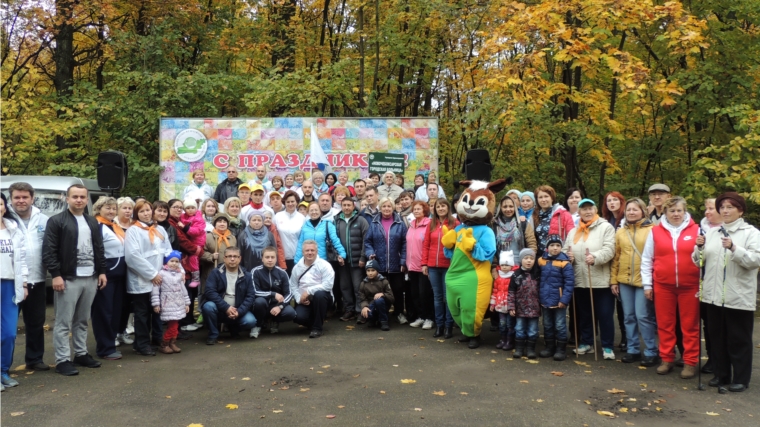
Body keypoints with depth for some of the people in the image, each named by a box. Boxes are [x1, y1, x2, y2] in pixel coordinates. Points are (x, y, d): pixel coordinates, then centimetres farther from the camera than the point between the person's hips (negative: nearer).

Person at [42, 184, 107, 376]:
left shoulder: (93, 222, 15)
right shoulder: (56, 221, -4)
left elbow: (99, 249, 18)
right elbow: (48, 251, -9)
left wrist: (102, 271, 10)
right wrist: (56, 275, -15)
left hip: (90, 278, 6)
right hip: (68, 278, -6)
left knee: (82, 321, 15)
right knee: (64, 322, 0)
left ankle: (81, 354, 24)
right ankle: (62, 360, 6)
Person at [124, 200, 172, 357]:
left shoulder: (160, 230, 14)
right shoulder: (133, 230, -4)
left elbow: (168, 251, 11)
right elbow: (132, 255, -14)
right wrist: (151, 274, -15)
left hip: (159, 279, 5)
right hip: (141, 279, -5)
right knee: (142, 313, 3)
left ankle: (158, 340, 19)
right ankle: (143, 344, 12)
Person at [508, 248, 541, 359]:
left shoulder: (538, 274, -2)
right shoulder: (516, 275, -4)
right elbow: (511, 292, -3)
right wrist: (511, 307, -6)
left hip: (534, 308, 0)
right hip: (520, 308, 0)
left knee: (533, 330, 8)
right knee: (519, 330, 9)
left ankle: (531, 349, 20)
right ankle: (519, 349, 19)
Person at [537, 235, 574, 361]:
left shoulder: (565, 262, -13)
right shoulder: (541, 261, 3)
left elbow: (569, 282, -14)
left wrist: (564, 299, -18)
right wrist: (538, 296, 9)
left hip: (558, 300, -5)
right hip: (545, 299, 5)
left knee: (560, 325, 4)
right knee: (547, 325, 16)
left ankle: (561, 349, 15)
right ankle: (550, 347, 28)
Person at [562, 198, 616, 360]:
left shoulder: (606, 227, -1)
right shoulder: (573, 231, 16)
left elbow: (609, 250, -13)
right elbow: (565, 250, 17)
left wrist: (595, 257, -31)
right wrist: (567, 255, -6)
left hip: (601, 281, -5)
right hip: (580, 281, 5)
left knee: (604, 314, 1)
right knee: (584, 314, 15)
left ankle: (607, 346, 12)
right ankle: (586, 342, 29)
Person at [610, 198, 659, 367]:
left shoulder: (651, 230, -3)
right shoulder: (620, 232, 10)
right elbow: (616, 257, 11)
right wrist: (613, 280, 7)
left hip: (644, 280, -4)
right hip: (624, 280, 5)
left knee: (643, 316, -4)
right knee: (629, 316, 10)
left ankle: (651, 352, 9)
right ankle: (632, 350, 21)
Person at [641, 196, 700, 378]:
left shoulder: (696, 230, 1)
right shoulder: (656, 231, 3)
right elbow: (646, 259, 5)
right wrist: (647, 284, 4)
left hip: (690, 286, -1)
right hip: (663, 285, 1)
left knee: (690, 325, 5)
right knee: (665, 324, 8)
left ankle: (690, 362, 15)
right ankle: (667, 359, 20)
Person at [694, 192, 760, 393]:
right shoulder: (712, 232, 11)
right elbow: (699, 260, 10)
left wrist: (734, 248, -28)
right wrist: (700, 247, -9)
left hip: (739, 297, -5)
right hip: (714, 295, 5)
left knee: (739, 340, 5)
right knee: (717, 338, 13)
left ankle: (741, 378, 15)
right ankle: (721, 374, 25)